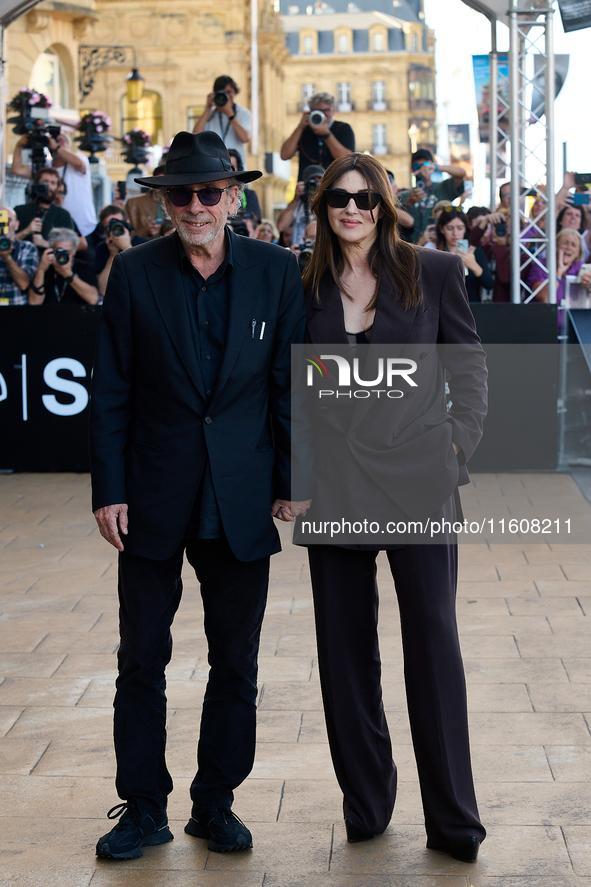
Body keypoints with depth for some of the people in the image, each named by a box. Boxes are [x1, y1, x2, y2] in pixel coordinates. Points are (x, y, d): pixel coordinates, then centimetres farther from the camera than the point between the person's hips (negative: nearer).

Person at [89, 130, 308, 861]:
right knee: (141, 660, 5)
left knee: (235, 664, 9)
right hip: (153, 499, -1)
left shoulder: (276, 272, 1)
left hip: (241, 501, 1)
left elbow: (290, 384, 3)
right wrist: (109, 490, -5)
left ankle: (216, 802, 24)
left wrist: (291, 483, 0)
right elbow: (111, 391, -1)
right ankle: (144, 808, 19)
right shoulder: (134, 273, -1)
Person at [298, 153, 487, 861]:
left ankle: (452, 818, 8)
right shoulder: (308, 289, 8)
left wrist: (459, 437, -5)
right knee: (345, 644, 7)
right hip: (335, 484, 2)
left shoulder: (434, 272, 2)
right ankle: (365, 802, 21)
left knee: (433, 637, -1)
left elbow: (469, 362, 8)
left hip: (417, 478, -2)